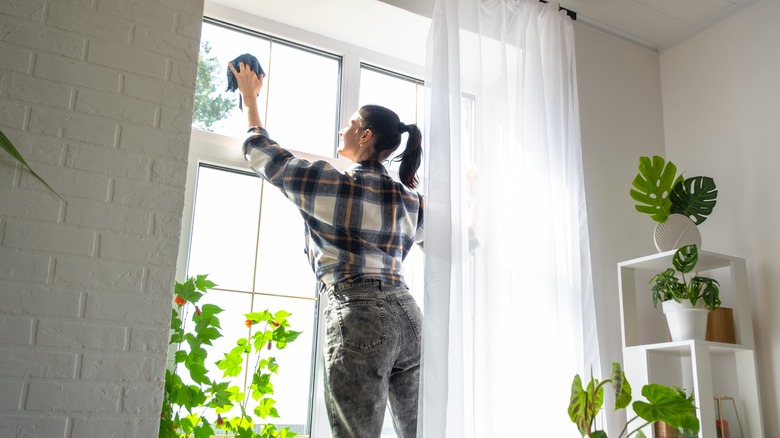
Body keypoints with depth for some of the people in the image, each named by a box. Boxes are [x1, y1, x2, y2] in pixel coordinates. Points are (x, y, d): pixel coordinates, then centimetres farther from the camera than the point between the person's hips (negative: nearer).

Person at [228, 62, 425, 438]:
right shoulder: (410, 198, 14)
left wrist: (249, 97, 30)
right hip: (407, 315, 6)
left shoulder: (330, 182, 1)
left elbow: (261, 153, 15)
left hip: (359, 317, -6)